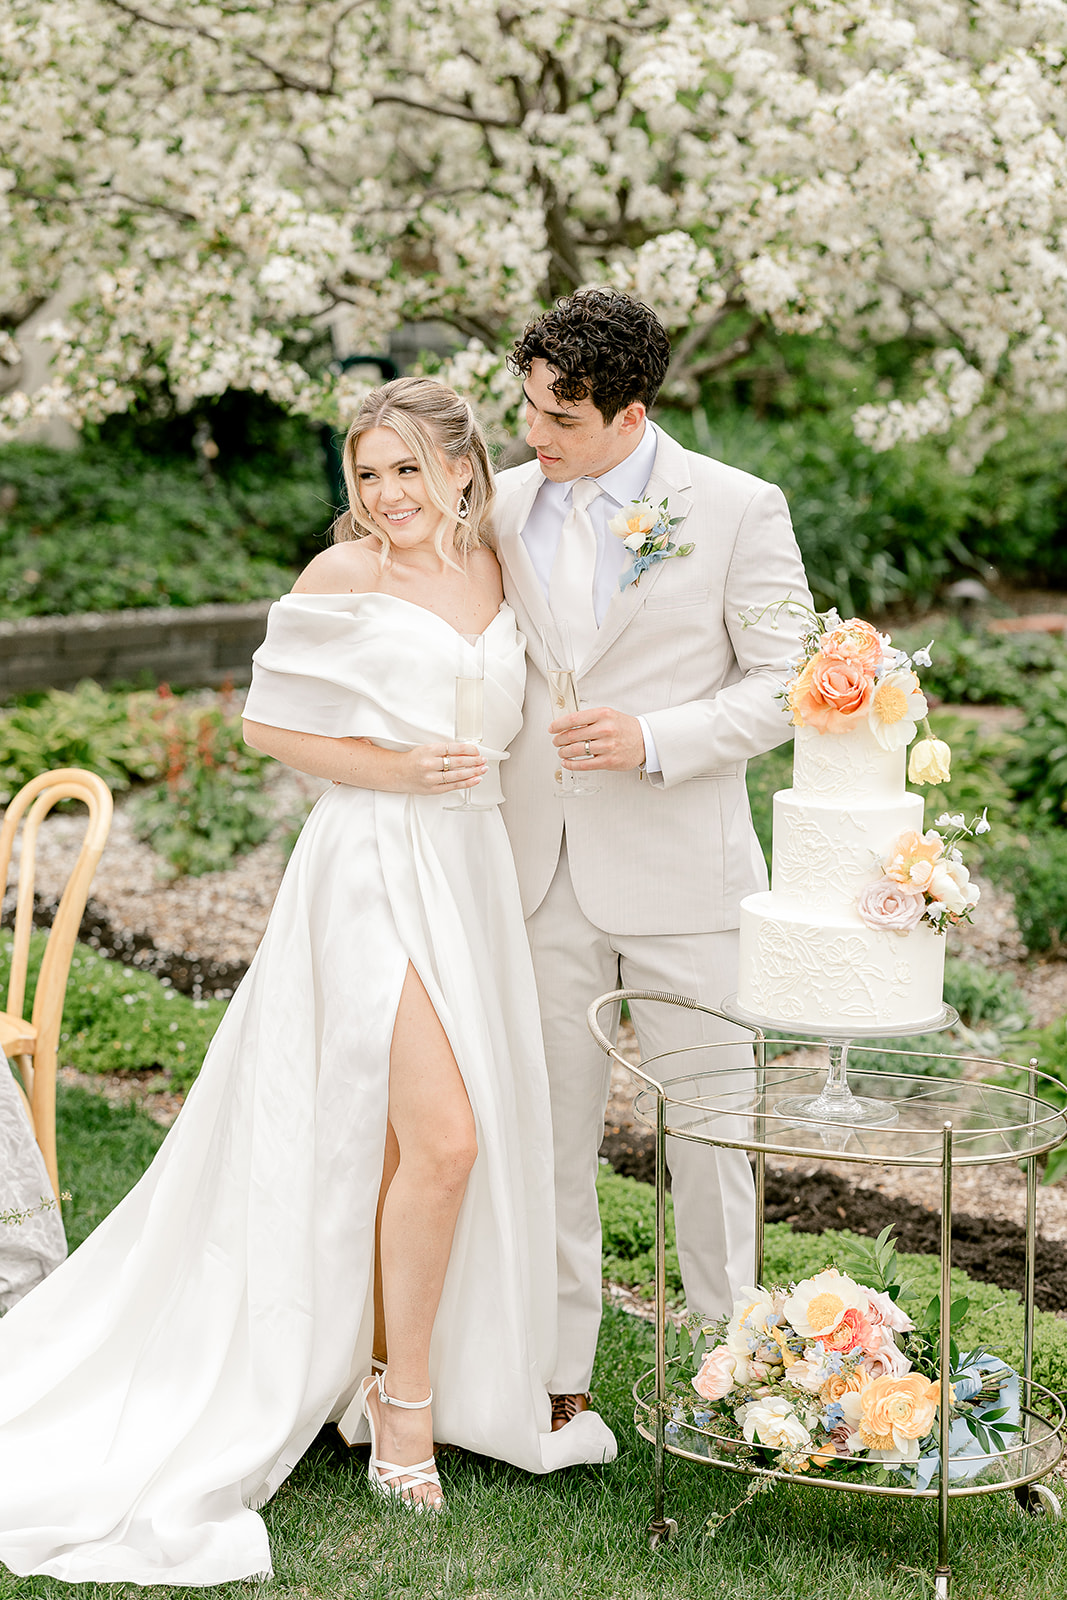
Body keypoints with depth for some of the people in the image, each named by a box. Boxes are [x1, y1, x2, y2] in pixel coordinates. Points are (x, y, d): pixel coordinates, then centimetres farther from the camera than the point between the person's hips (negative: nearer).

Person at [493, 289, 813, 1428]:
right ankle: (558, 1370, 20)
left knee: (709, 1124, 6)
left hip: (681, 872, -3)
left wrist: (653, 738, -17)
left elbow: (788, 683, -4)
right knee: (550, 1124, 8)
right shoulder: (505, 505, 6)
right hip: (540, 869, 3)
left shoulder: (739, 509, -5)